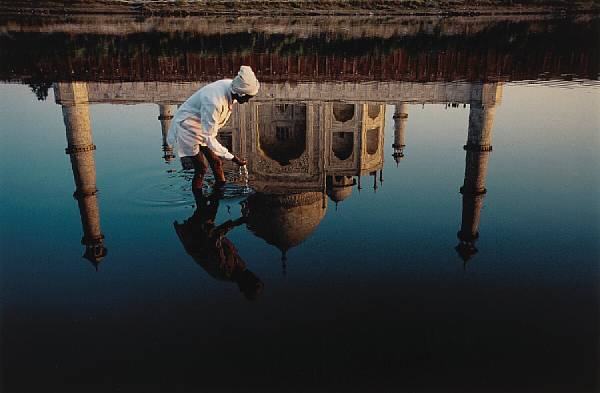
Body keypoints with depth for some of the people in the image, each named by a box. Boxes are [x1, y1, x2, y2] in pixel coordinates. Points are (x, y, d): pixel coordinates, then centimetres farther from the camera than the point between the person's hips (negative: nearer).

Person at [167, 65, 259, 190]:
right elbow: (208, 137, -34)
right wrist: (232, 158, -34)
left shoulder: (231, 86, -15)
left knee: (216, 163, 6)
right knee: (200, 169, -7)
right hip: (188, 127, -7)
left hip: (203, 128, 8)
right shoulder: (213, 101, -39)